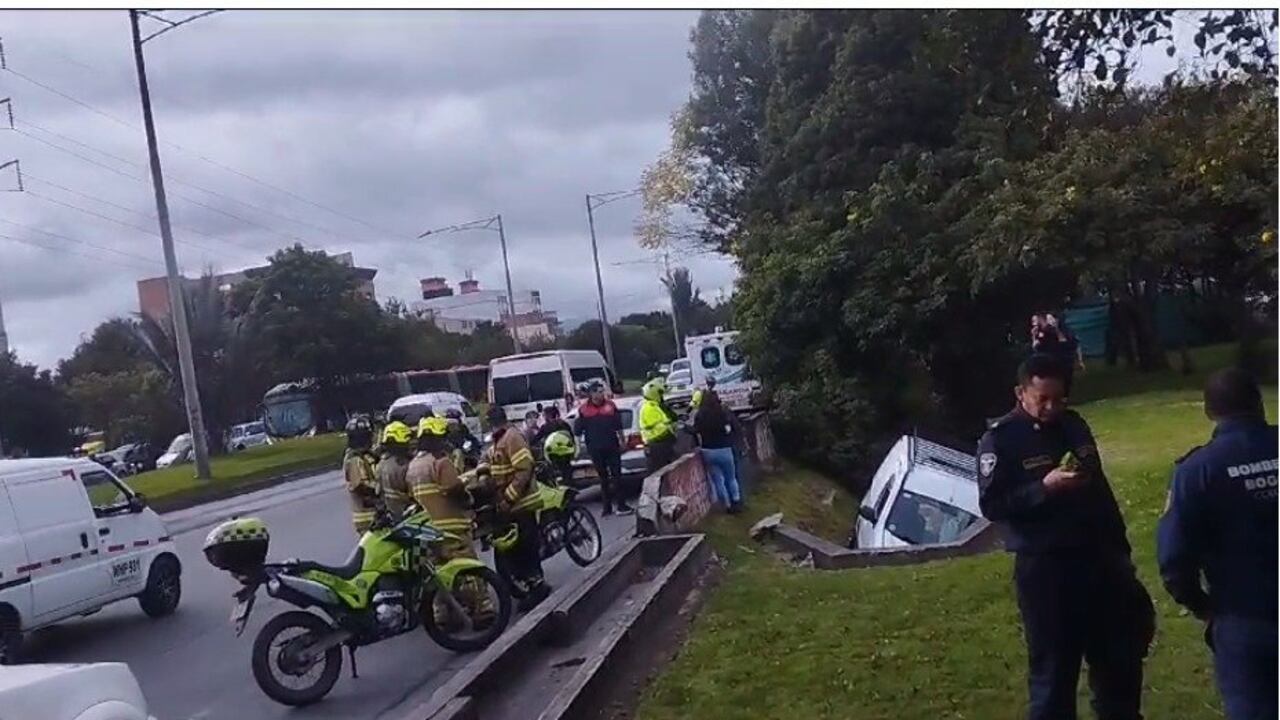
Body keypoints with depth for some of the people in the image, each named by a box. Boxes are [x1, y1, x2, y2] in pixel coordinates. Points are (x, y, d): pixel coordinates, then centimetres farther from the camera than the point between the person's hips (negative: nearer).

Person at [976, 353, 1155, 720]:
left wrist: (1119, 547, 16)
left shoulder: (1074, 425, 8)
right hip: (1043, 567, -6)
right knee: (1054, 666, 0)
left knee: (1121, 654, 16)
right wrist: (1043, 488, -25)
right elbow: (991, 505, -14)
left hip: (1098, 557, 6)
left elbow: (1101, 489, 16)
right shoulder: (1000, 439, -10)